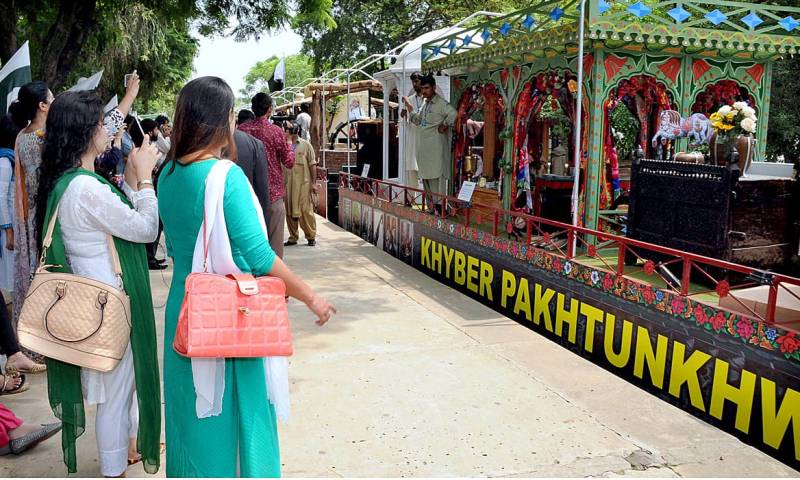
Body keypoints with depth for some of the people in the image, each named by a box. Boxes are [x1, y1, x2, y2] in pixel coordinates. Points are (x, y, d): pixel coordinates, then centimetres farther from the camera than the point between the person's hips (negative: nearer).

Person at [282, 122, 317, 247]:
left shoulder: (305, 145, 4)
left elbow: (312, 164, 3)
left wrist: (313, 182, -2)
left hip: (303, 183, -3)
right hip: (287, 183, 3)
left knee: (306, 210, -3)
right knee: (289, 210, 7)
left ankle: (311, 236, 9)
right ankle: (293, 237, 18)